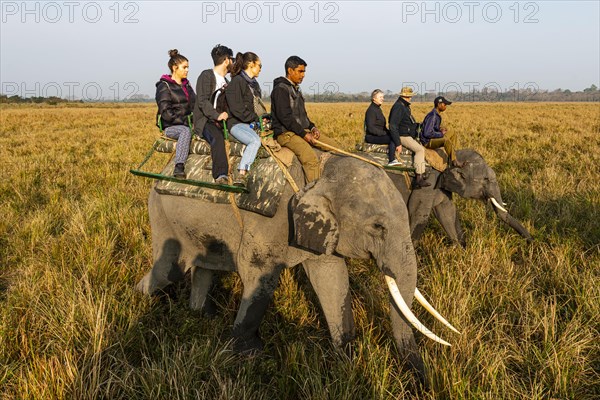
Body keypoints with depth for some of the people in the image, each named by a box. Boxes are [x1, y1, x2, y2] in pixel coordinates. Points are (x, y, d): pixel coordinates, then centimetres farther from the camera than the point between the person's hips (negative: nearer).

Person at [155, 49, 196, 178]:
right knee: (186, 131, -41)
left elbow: (195, 105, 21)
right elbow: (166, 112, -11)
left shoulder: (186, 84, 21)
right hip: (171, 127, -6)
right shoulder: (164, 86, -1)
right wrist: (184, 121, -18)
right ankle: (179, 167, -48)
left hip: (188, 123, 6)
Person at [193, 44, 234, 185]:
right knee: (217, 137, -37)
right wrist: (216, 115, -27)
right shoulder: (206, 75, 1)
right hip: (204, 120, -8)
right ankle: (221, 176, -48)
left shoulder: (226, 82, 27)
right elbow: (202, 101, -11)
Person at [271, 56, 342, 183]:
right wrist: (304, 134, -19)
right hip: (286, 133, -10)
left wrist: (312, 127, 7)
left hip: (302, 131, 10)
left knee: (335, 146, -1)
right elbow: (285, 117, -18)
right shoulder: (281, 89, -9)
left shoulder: (296, 89, 21)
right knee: (311, 158, -32)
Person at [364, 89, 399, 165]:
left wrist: (387, 131, 5)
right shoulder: (371, 110, -13)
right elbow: (371, 128, -21)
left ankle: (393, 159, -11)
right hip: (371, 137, -10)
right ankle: (392, 161, -20)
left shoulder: (378, 108, 18)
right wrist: (384, 133, -18)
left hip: (379, 134, 10)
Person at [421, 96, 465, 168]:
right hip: (427, 141, -11)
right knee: (446, 140, -33)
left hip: (433, 138, 11)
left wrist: (440, 128, 5)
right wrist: (441, 134, -17)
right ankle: (454, 161, -23)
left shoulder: (437, 114, 10)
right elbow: (427, 133, -29)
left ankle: (452, 156, 9)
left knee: (452, 134, 16)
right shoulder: (432, 116, -22)